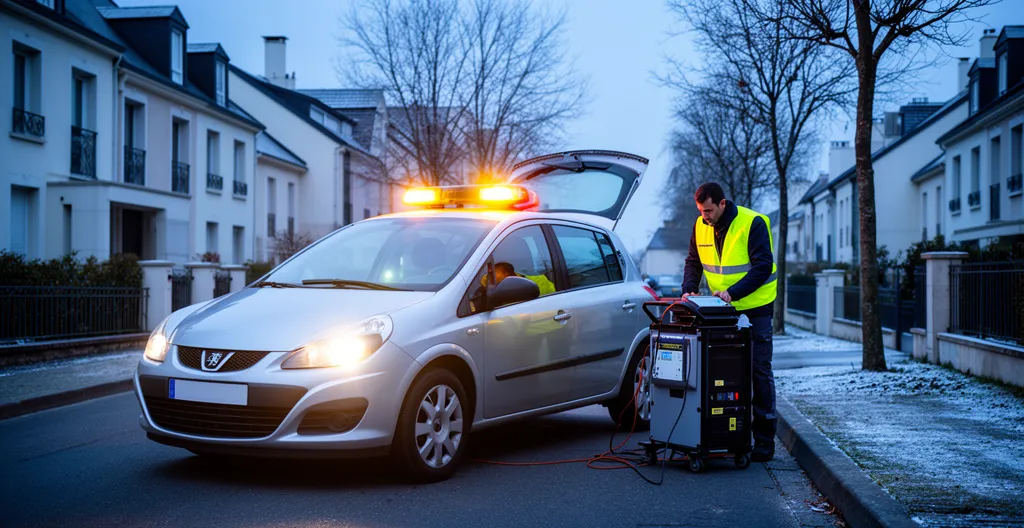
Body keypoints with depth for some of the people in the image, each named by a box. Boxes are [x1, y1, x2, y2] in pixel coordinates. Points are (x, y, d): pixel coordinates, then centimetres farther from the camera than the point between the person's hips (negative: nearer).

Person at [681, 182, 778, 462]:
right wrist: (689, 289, -9)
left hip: (754, 308, -5)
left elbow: (763, 267, -20)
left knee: (759, 372, -2)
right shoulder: (701, 226, 0)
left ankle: (764, 440, 4)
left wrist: (733, 292, -30)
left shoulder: (752, 223, -17)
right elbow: (693, 262, 10)